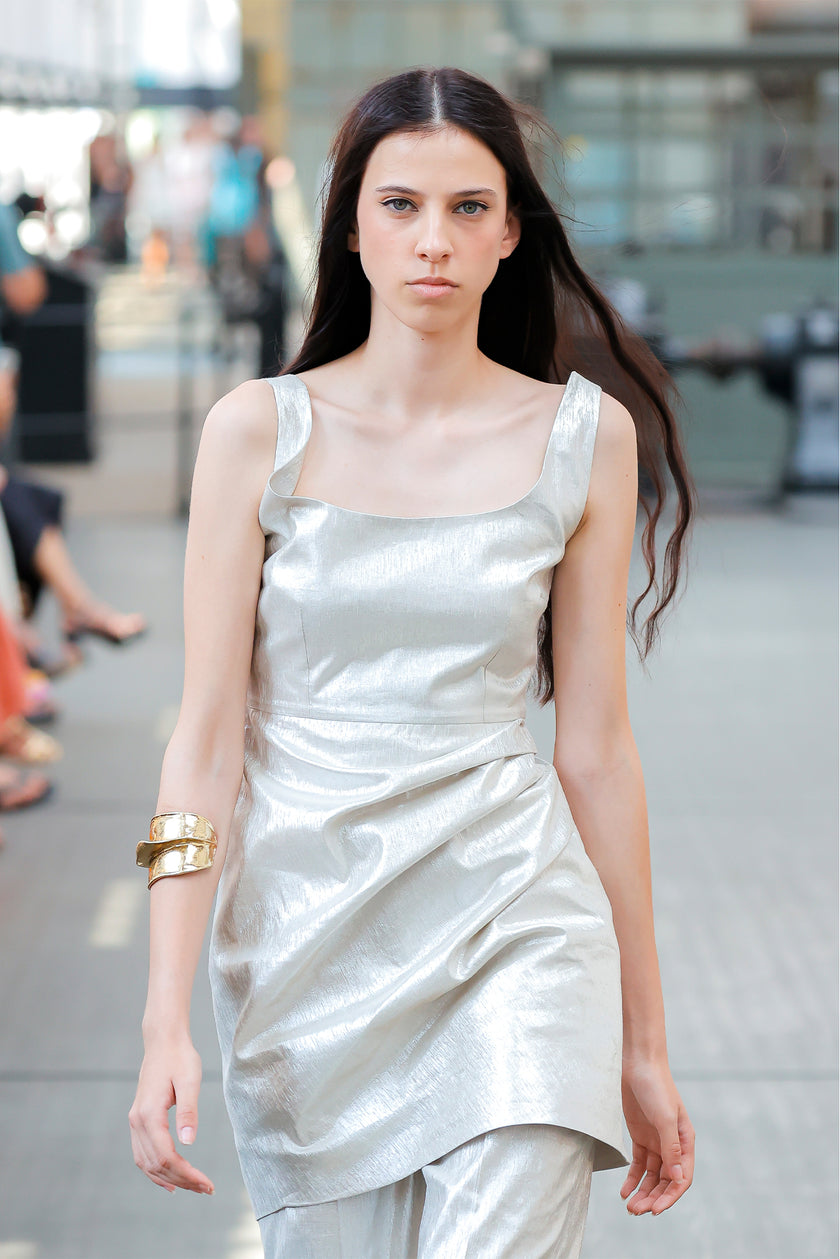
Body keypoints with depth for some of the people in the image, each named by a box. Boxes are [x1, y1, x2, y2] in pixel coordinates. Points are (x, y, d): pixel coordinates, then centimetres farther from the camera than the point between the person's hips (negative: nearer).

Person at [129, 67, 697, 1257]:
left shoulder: (586, 435, 1)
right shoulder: (259, 430, -1)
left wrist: (643, 1043, 8)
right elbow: (207, 733, -3)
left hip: (513, 923, 0)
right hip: (303, 928, 1)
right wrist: (166, 1018, -10)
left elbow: (596, 747, 5)